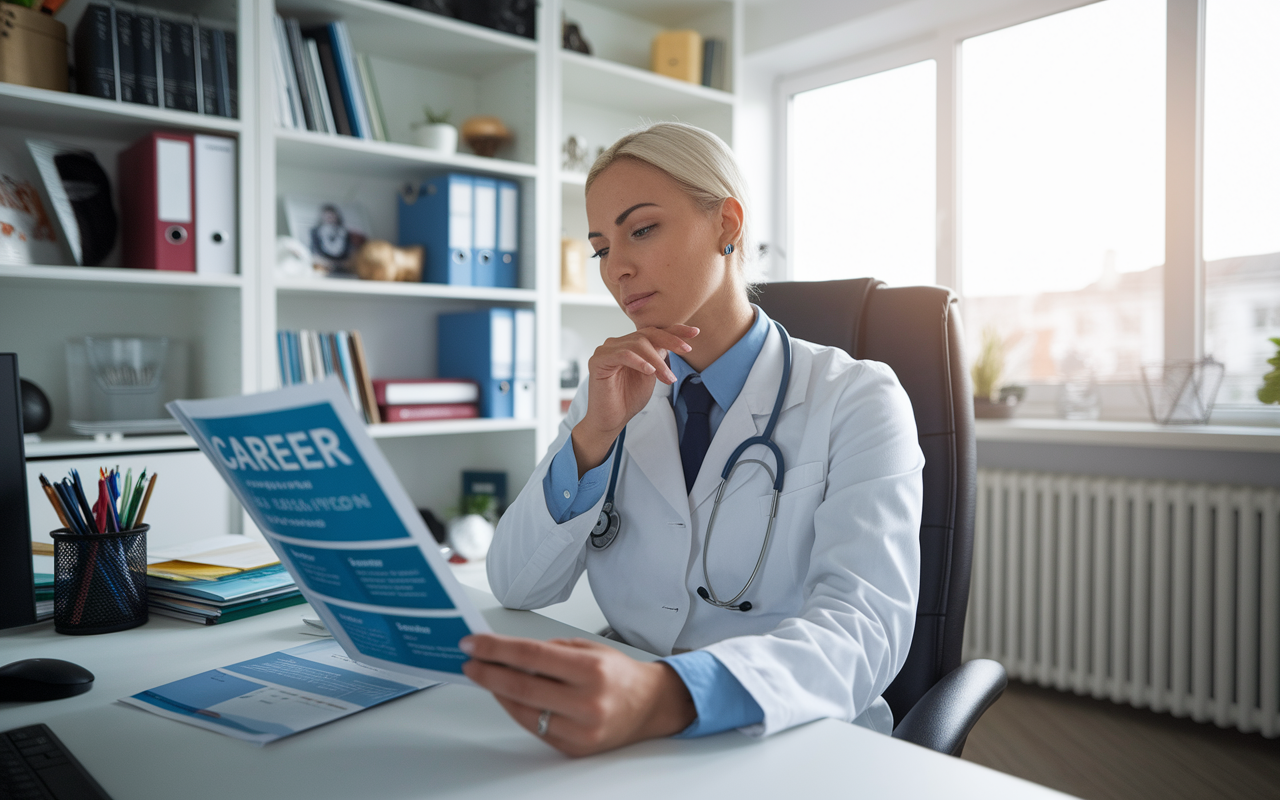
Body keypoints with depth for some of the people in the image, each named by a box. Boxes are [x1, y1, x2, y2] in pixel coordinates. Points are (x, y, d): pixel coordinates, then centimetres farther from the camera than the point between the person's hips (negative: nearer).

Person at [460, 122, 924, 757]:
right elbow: (515, 588, 1)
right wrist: (593, 435, -14)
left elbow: (865, 625, -21)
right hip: (633, 751, 3)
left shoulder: (856, 400, -6)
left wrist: (666, 697, -38)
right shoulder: (613, 394, 7)